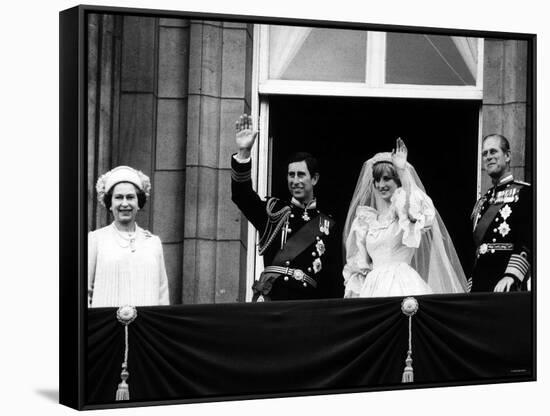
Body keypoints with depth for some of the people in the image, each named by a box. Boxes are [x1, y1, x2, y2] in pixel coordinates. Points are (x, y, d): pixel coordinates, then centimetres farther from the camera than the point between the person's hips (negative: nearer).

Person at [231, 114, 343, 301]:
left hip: (307, 299, 1)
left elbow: (332, 278, 16)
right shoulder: (274, 210, 13)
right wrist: (244, 152, -15)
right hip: (271, 296, -1)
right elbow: (242, 194, -2)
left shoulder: (327, 225, 15)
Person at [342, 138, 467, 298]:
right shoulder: (366, 219, 18)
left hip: (402, 286, -4)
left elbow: (414, 211, -23)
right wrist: (353, 294, 9)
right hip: (373, 287, 4)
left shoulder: (404, 208, 4)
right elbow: (358, 265, 20)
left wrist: (403, 171, -21)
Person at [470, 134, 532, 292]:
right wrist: (471, 286, 14)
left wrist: (511, 275, -22)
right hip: (479, 283, 6)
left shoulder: (524, 192, -1)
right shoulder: (482, 201, 20)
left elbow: (529, 240, -12)